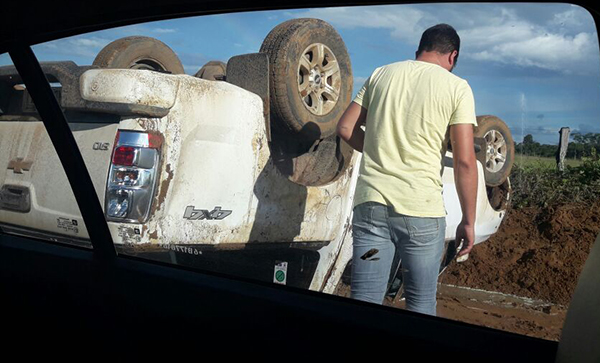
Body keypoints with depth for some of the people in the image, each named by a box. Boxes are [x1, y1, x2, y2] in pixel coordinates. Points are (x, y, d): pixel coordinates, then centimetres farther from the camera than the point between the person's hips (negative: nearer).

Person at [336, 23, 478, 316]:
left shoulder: (381, 75, 12)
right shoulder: (456, 87, 2)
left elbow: (345, 128, 13)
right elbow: (464, 161, -4)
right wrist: (468, 221, 2)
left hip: (370, 202, 3)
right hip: (422, 209, -3)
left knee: (364, 302, 4)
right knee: (421, 305, 12)